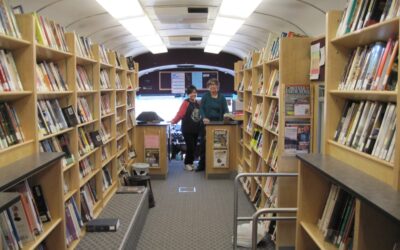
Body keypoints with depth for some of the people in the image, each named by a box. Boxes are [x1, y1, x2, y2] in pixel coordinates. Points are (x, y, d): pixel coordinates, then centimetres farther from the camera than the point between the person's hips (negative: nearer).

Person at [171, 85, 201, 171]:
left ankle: (191, 163, 22)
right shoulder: (186, 102, -8)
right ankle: (187, 164, 8)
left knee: (194, 147, 9)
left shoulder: (198, 103, 10)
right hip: (187, 129, -6)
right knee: (190, 147, -6)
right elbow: (180, 113, -15)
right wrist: (174, 121, -25)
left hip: (196, 129, 6)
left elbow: (200, 115, 13)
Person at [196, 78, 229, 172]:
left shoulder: (222, 98, 8)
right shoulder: (205, 96, 3)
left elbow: (225, 110, 2)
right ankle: (202, 165, 10)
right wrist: (204, 118, -20)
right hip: (206, 123, -1)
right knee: (203, 144, 0)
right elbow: (201, 108, -3)